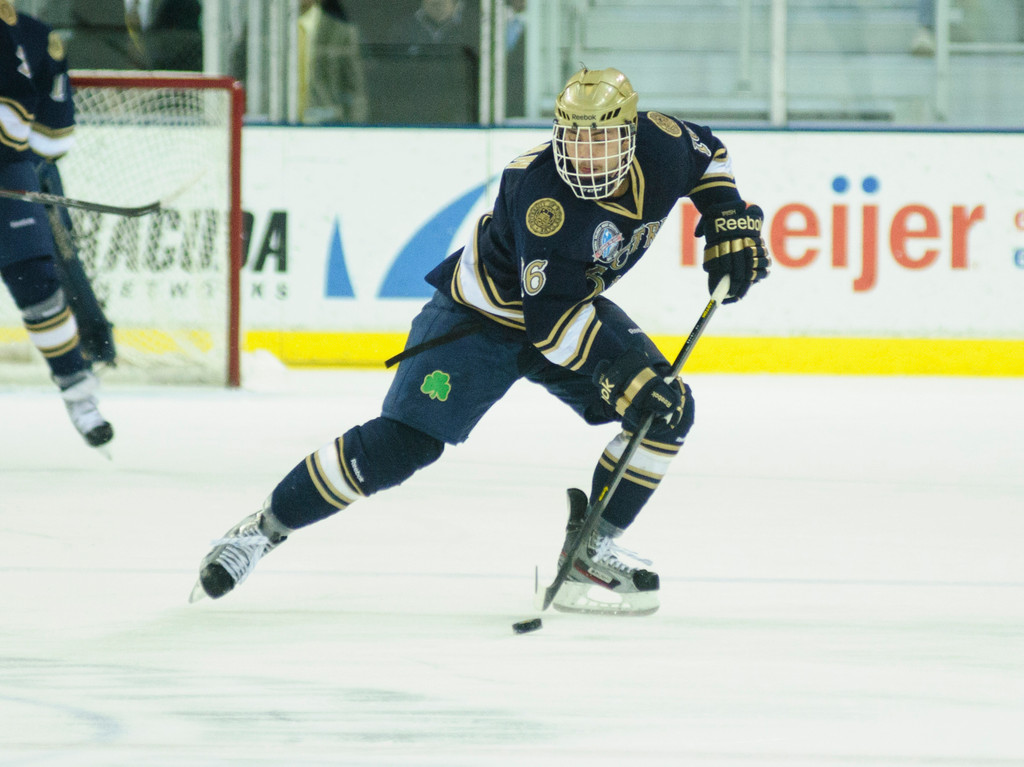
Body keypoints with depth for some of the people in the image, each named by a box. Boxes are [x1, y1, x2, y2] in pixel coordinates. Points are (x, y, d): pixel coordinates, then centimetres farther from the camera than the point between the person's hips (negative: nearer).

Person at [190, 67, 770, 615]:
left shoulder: (659, 144, -17)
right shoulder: (539, 191, -35)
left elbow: (707, 154, 9)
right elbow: (551, 316, -34)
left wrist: (730, 221, -5)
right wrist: (618, 370, -41)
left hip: (577, 304, 7)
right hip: (482, 315, -7)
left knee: (669, 409, -8)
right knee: (399, 445, -19)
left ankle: (591, 550, 2)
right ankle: (264, 529, -7)